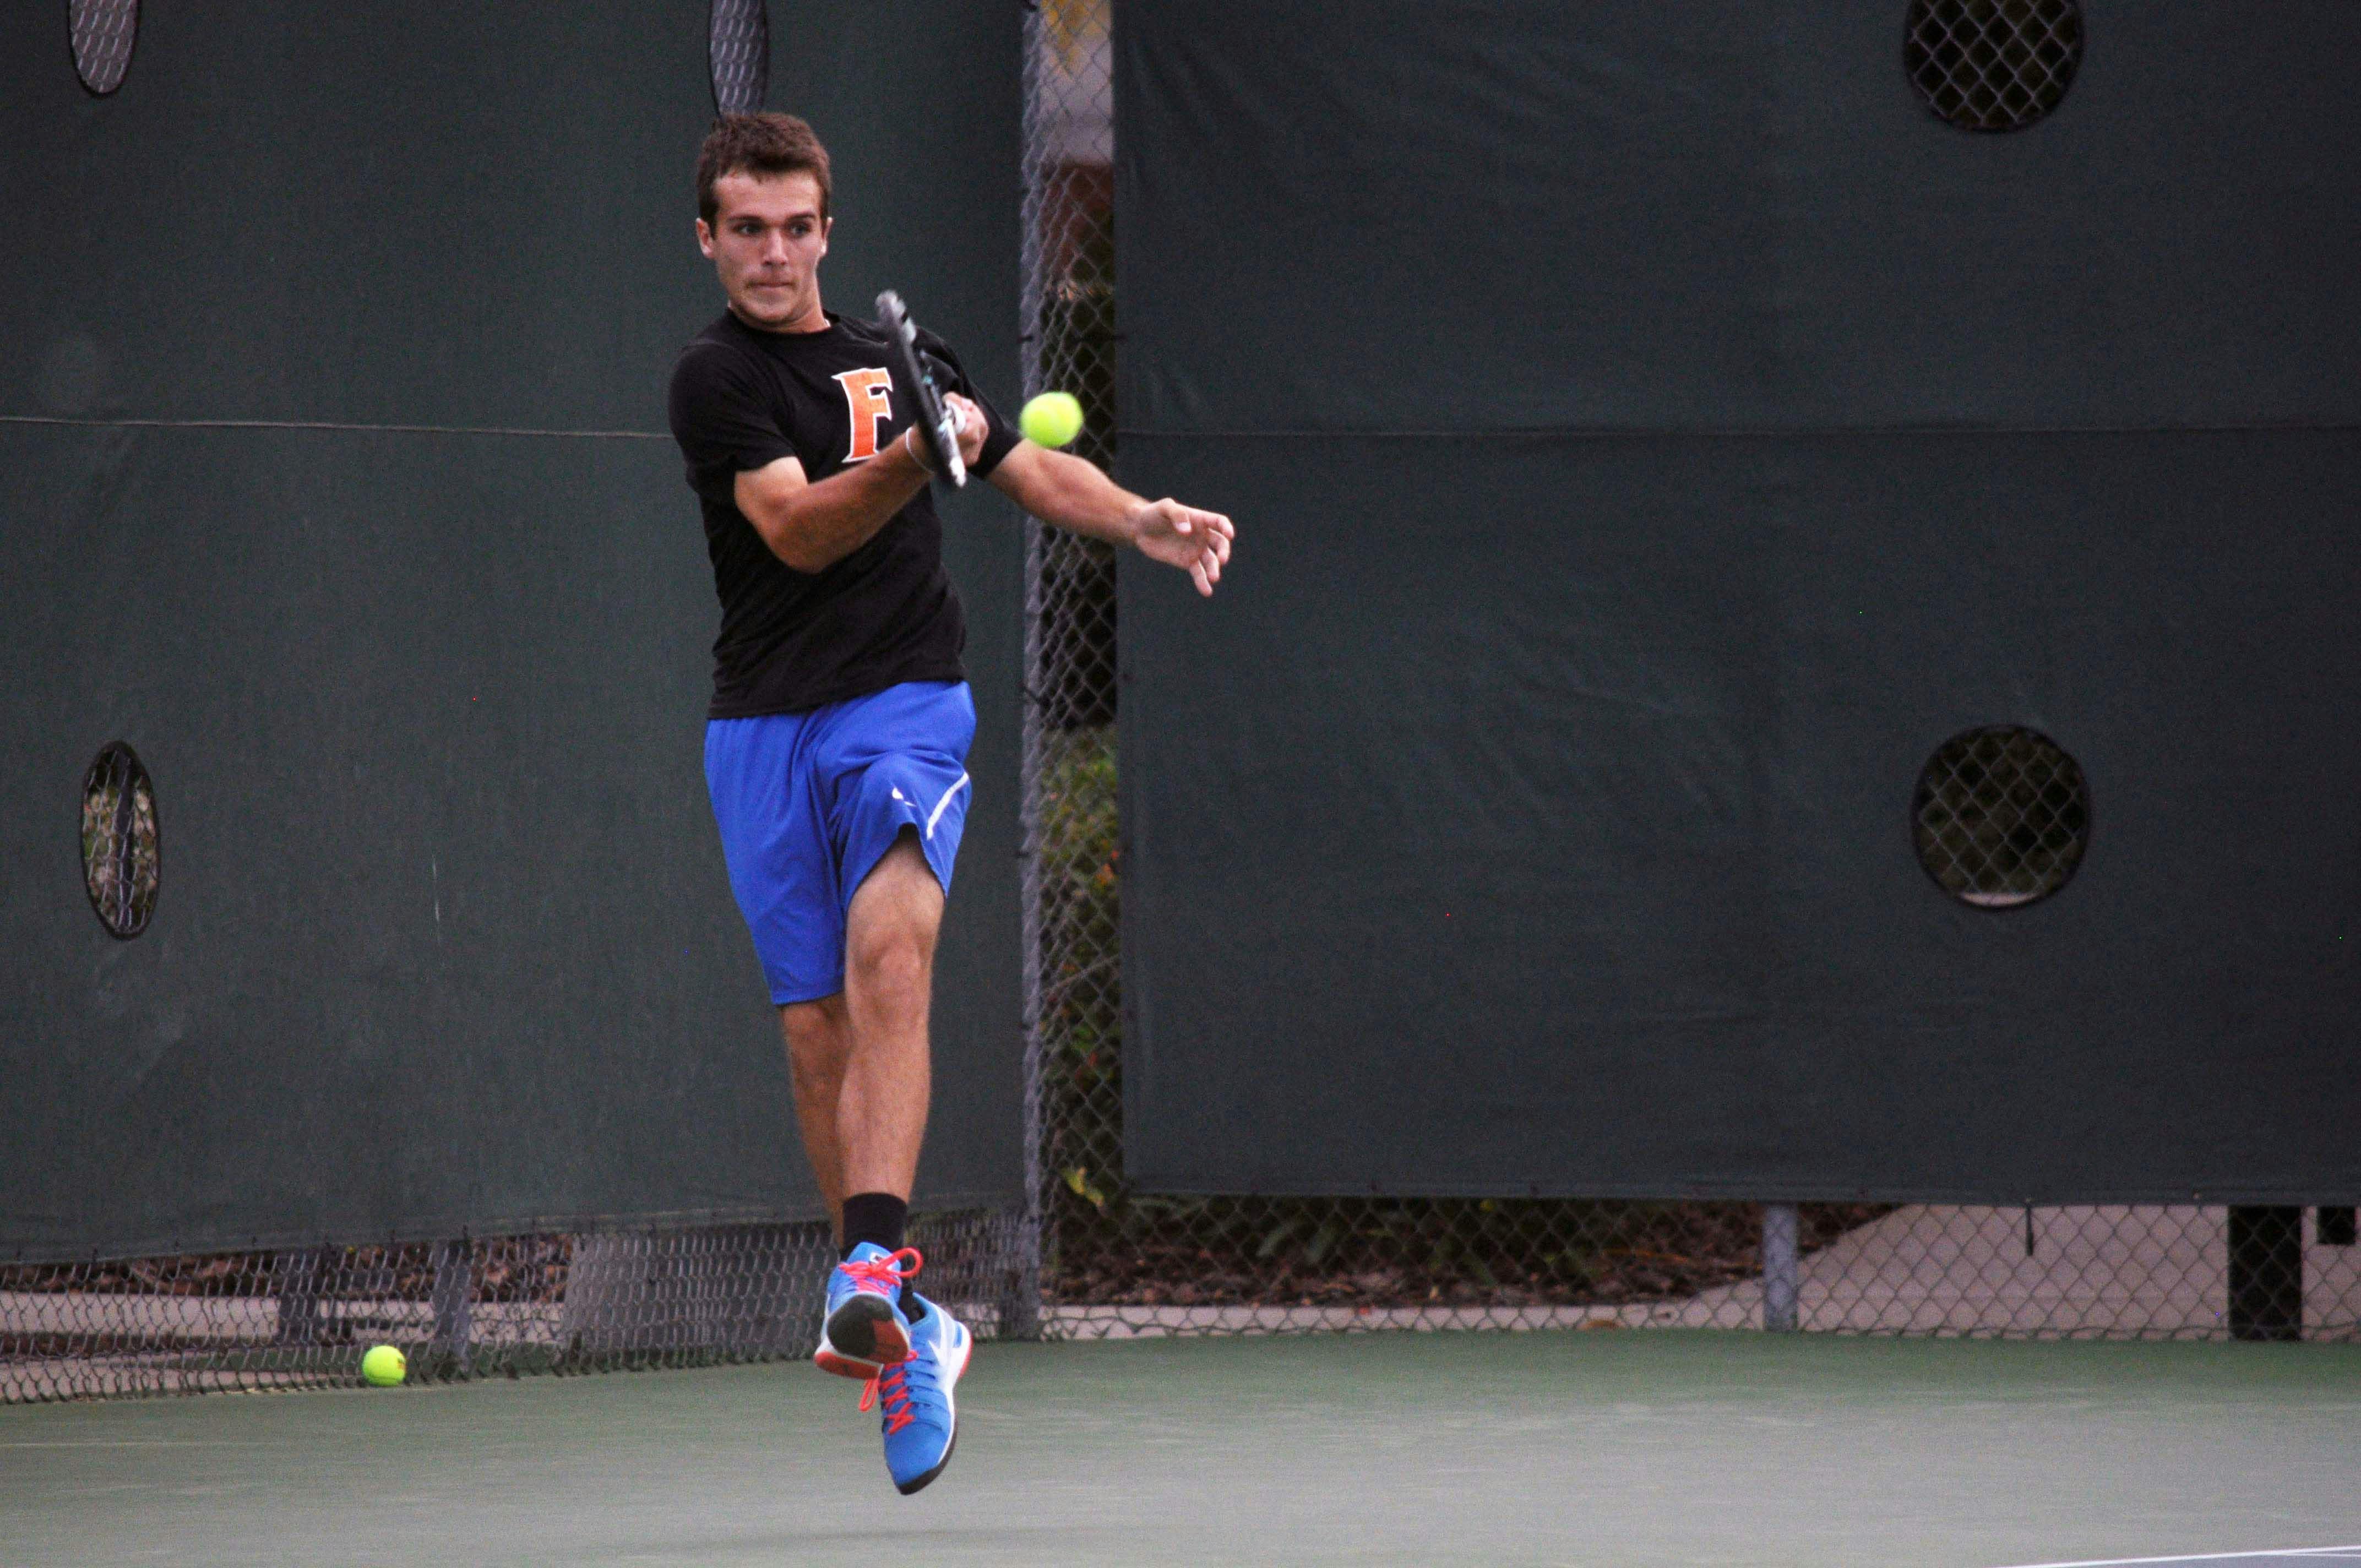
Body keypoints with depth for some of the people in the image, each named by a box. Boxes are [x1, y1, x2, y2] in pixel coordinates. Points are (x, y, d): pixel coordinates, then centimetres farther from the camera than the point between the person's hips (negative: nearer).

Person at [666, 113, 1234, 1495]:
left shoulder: (904, 357, 14)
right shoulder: (717, 378, 0)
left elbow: (1036, 471, 23)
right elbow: (796, 528, -13)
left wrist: (1141, 519, 5)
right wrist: (908, 457, -28)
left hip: (907, 706, 1)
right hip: (768, 730, -1)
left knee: (889, 960, -24)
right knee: (817, 1028, 1)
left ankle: (877, 1268, -39)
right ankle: (894, 1323, 14)